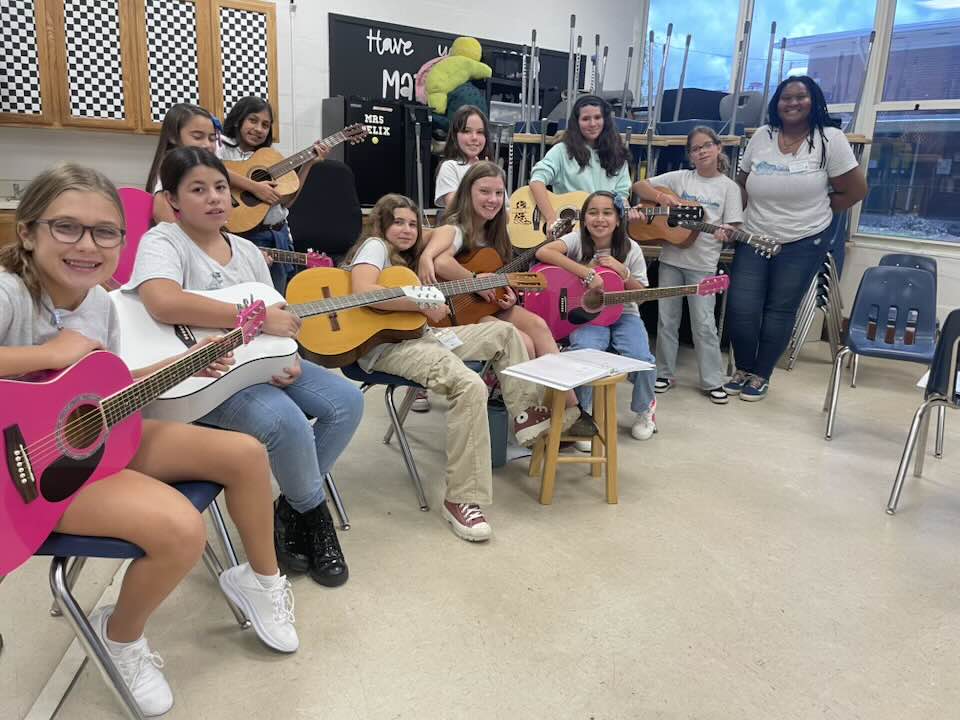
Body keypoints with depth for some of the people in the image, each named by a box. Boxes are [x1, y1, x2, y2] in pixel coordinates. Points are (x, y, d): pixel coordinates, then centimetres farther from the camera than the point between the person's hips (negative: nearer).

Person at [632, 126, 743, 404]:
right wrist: (664, 198, -11)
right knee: (667, 319, 9)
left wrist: (725, 232, -25)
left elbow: (732, 226, -1)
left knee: (703, 323, -1)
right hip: (671, 258, 2)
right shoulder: (679, 178, 5)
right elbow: (639, 186, 5)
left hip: (703, 264, -2)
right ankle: (665, 373, 22)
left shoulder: (729, 187, 2)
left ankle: (713, 380, 10)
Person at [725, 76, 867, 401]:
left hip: (803, 243, -2)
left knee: (779, 311, 5)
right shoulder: (762, 136, 4)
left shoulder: (829, 138, -6)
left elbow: (856, 190, -2)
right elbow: (742, 184, 12)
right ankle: (743, 369, 18)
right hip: (754, 239, 3)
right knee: (740, 309, -4)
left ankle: (761, 376, 20)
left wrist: (812, 211, 0)